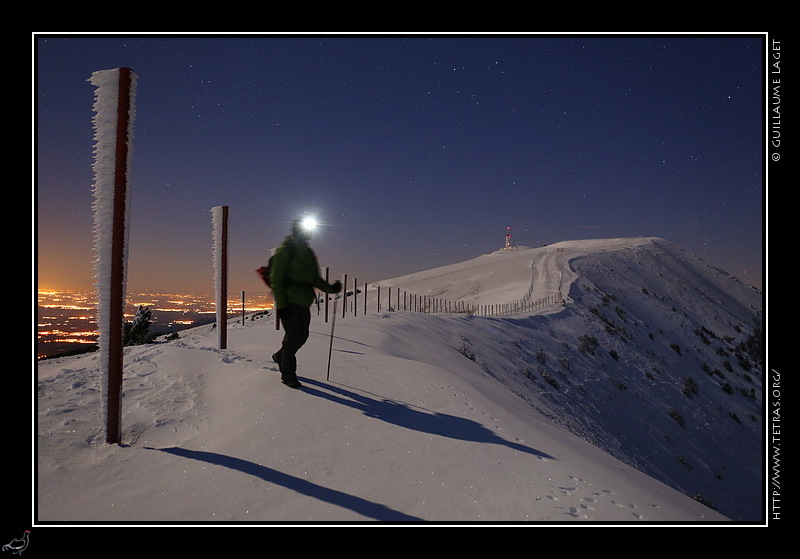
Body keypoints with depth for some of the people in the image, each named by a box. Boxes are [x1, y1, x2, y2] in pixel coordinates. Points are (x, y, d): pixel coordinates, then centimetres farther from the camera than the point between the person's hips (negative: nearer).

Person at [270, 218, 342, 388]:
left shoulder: (308, 253, 14)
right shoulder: (285, 250, -9)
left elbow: (315, 279, 17)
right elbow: (276, 279, -12)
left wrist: (330, 288, -1)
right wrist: (281, 305, -17)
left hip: (304, 302, 8)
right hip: (289, 302, -8)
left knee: (302, 335, 13)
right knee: (293, 337, -3)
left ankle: (280, 356, 39)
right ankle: (288, 375, 11)